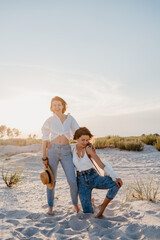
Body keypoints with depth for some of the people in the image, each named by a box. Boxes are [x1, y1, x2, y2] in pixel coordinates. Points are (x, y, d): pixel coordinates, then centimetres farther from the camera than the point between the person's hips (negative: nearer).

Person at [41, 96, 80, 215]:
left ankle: (76, 204, 19)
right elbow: (45, 139, 4)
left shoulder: (69, 118, 7)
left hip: (66, 151, 1)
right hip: (52, 150, -1)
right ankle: (51, 207, 25)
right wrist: (44, 157, 0)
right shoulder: (49, 121, 3)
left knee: (72, 181, -6)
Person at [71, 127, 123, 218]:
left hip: (94, 177, -2)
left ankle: (103, 206, -8)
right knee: (88, 213, -9)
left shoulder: (89, 149, -13)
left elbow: (102, 165, -20)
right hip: (82, 181, 2)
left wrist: (116, 177, -31)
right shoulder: (72, 147, -2)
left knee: (117, 183, -29)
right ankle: (89, 202, 27)